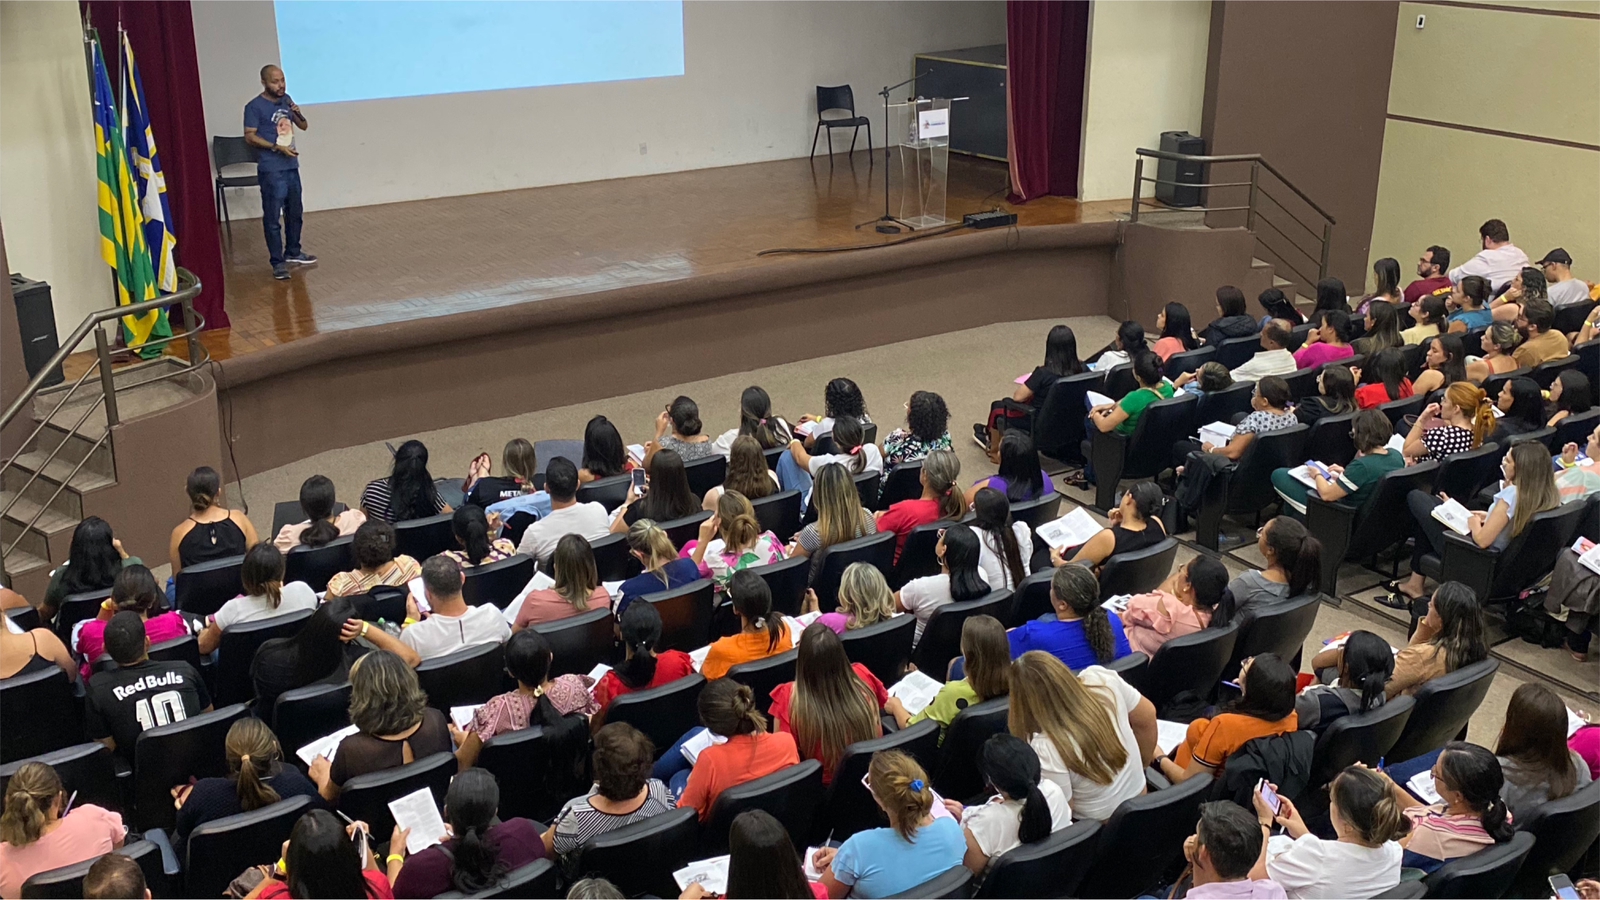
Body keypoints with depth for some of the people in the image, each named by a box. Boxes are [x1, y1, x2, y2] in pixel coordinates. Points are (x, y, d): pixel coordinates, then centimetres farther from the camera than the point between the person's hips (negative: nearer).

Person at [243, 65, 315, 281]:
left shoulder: (286, 99, 11)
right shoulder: (254, 106, -9)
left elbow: (304, 126, 15)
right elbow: (250, 136, -13)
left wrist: (298, 113, -6)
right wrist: (277, 147, -21)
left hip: (292, 166, 7)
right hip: (271, 170, -7)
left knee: (295, 212, 16)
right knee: (272, 217, -4)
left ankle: (293, 252, 32)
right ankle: (277, 262, 0)